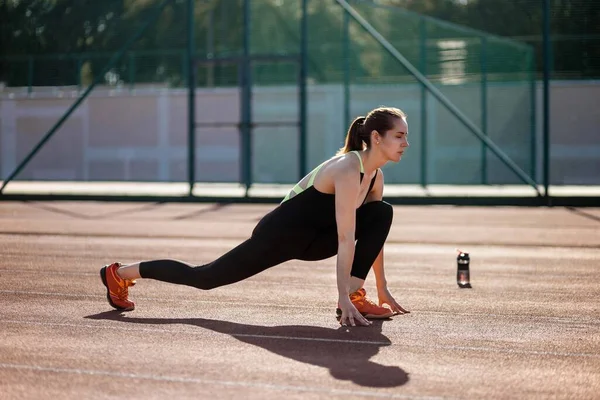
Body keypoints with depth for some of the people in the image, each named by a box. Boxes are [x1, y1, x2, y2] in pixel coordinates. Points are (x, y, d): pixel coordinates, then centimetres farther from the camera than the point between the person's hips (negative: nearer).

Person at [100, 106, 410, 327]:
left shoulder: (375, 175, -1)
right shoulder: (348, 171, -29)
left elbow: (373, 232, 7)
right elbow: (346, 239, -33)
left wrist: (382, 290, 6)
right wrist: (344, 296, -35)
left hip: (310, 238, 8)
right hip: (277, 236, -8)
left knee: (382, 213, -8)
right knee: (204, 278, 3)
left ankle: (356, 298, -11)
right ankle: (119, 273, 20)